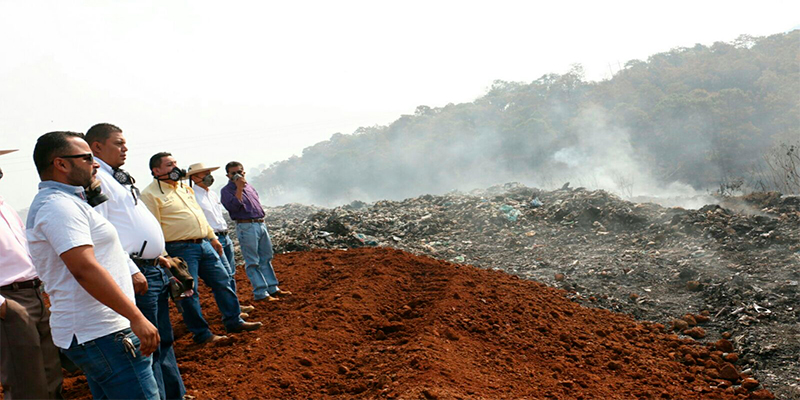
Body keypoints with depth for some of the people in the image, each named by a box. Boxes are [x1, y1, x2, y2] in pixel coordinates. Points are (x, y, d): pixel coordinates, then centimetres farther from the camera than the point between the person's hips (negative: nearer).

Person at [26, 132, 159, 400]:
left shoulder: (60, 203, 19)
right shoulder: (59, 206, -16)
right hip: (103, 335, -11)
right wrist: (136, 317, -27)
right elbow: (85, 269, -26)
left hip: (89, 332, 11)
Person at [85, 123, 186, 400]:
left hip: (154, 270, 10)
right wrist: (131, 271, -23)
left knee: (164, 341, 19)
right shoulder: (94, 179, -12)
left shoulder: (119, 178, 19)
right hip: (136, 273, -10)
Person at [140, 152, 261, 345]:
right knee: (189, 293, -1)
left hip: (204, 244, 8)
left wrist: (212, 237, 22)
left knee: (222, 281, 10)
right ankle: (202, 334, 12)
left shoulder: (185, 188, 17)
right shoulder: (150, 194, -9)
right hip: (180, 249, -8)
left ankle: (234, 321, 22)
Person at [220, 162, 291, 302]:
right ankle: (260, 294, -3)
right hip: (246, 227, -7)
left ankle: (272, 289, 21)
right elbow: (234, 206, -21)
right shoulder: (226, 190, -4)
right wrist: (239, 188, -22)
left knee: (266, 259, 13)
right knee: (253, 263, -5)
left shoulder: (248, 186, 18)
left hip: (261, 224, 8)